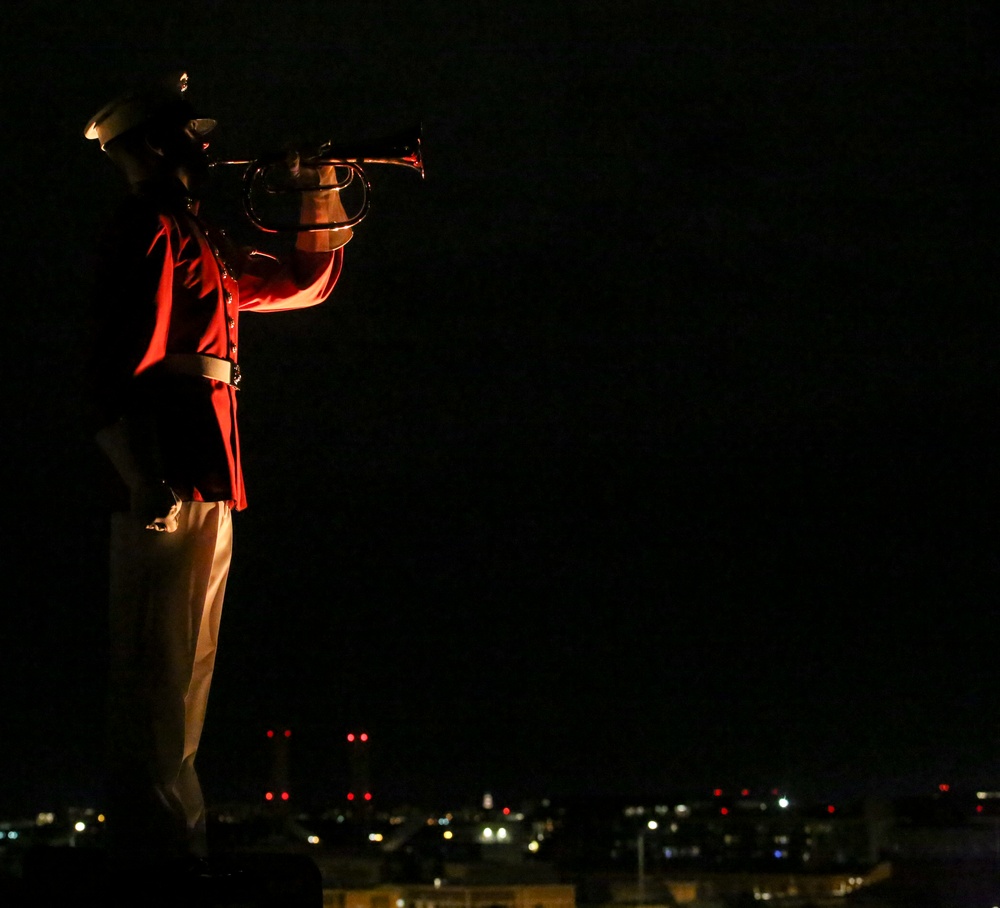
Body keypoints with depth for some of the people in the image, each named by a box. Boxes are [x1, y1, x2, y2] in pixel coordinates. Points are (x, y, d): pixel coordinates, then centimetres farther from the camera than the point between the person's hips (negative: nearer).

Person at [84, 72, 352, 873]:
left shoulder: (203, 246, 25)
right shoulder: (149, 229, -4)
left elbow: (306, 283, 36)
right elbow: (124, 356, -17)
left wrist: (323, 198, 22)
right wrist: (148, 474, -26)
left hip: (206, 480, 10)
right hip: (168, 482, -10)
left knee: (182, 674, 12)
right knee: (158, 669, -9)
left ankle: (172, 842, 18)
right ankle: (157, 843, -8)